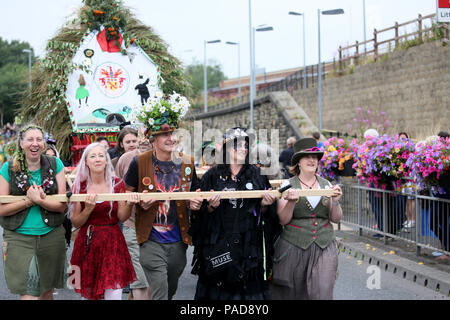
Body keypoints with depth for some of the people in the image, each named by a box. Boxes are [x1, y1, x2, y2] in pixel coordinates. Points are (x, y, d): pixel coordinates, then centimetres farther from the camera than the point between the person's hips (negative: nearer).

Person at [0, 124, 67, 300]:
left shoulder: (55, 165, 1)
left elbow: (62, 205, -3)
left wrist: (39, 200, -20)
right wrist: (28, 201, -16)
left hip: (51, 237, 2)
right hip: (18, 238, -2)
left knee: (47, 291, 15)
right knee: (28, 294, -12)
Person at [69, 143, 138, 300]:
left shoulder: (117, 184, 2)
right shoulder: (79, 186, 0)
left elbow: (121, 217, 1)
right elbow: (75, 223, 0)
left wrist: (129, 205, -18)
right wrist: (88, 209, -17)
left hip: (112, 242, 0)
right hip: (87, 244, 0)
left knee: (113, 294, -8)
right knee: (88, 294, 6)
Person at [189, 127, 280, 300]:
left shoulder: (258, 175, 9)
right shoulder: (213, 175, 5)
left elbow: (266, 213, 9)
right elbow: (201, 213, 4)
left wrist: (264, 206, -12)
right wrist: (211, 207, -16)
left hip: (249, 244, 1)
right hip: (218, 243, -1)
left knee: (250, 289, -2)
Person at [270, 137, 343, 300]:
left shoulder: (326, 184, 10)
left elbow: (336, 218, 9)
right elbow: (283, 220, -5)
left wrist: (335, 201, -9)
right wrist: (291, 201, -21)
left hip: (324, 248, 2)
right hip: (294, 248, -2)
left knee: (322, 294, -8)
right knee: (292, 294, 2)